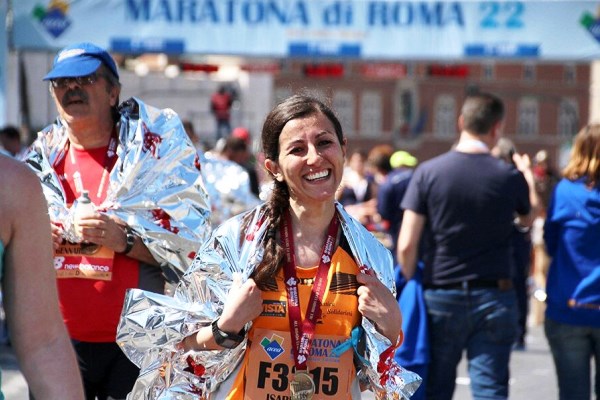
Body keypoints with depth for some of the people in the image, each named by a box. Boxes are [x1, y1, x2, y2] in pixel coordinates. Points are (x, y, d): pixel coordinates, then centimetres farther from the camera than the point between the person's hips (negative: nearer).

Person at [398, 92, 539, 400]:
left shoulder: (428, 172, -6)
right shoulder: (510, 177, -4)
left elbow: (406, 245, -8)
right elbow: (530, 218, 18)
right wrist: (528, 175, 32)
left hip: (440, 297, 0)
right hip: (494, 298, 0)